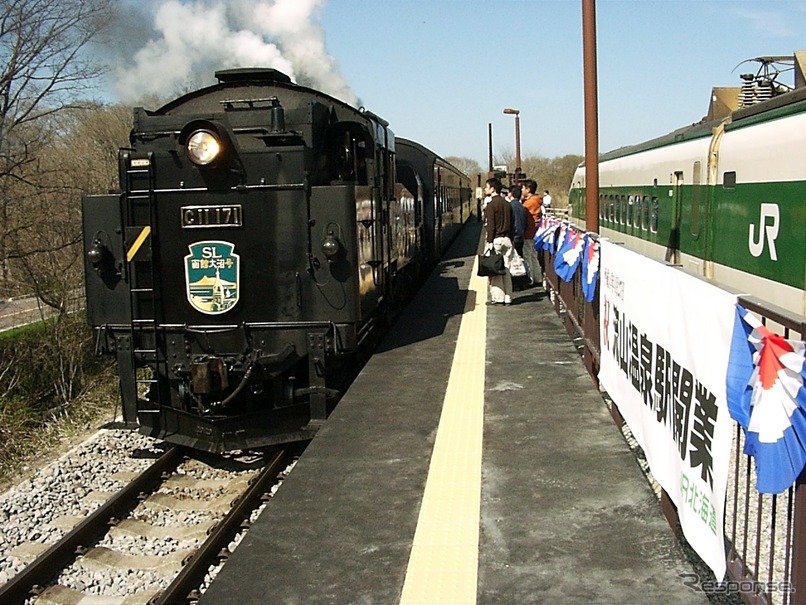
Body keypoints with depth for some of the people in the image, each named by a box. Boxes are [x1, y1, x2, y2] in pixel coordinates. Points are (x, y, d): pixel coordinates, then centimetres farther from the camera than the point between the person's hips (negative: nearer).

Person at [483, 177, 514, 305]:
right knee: (505, 269, 9)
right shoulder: (507, 204, 13)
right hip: (507, 240, 7)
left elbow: (490, 225, -14)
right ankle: (507, 298, 10)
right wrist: (510, 239, 18)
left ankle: (498, 297, -3)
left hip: (496, 240, -7)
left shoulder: (492, 204, -9)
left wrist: (489, 242, -14)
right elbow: (512, 223, 15)